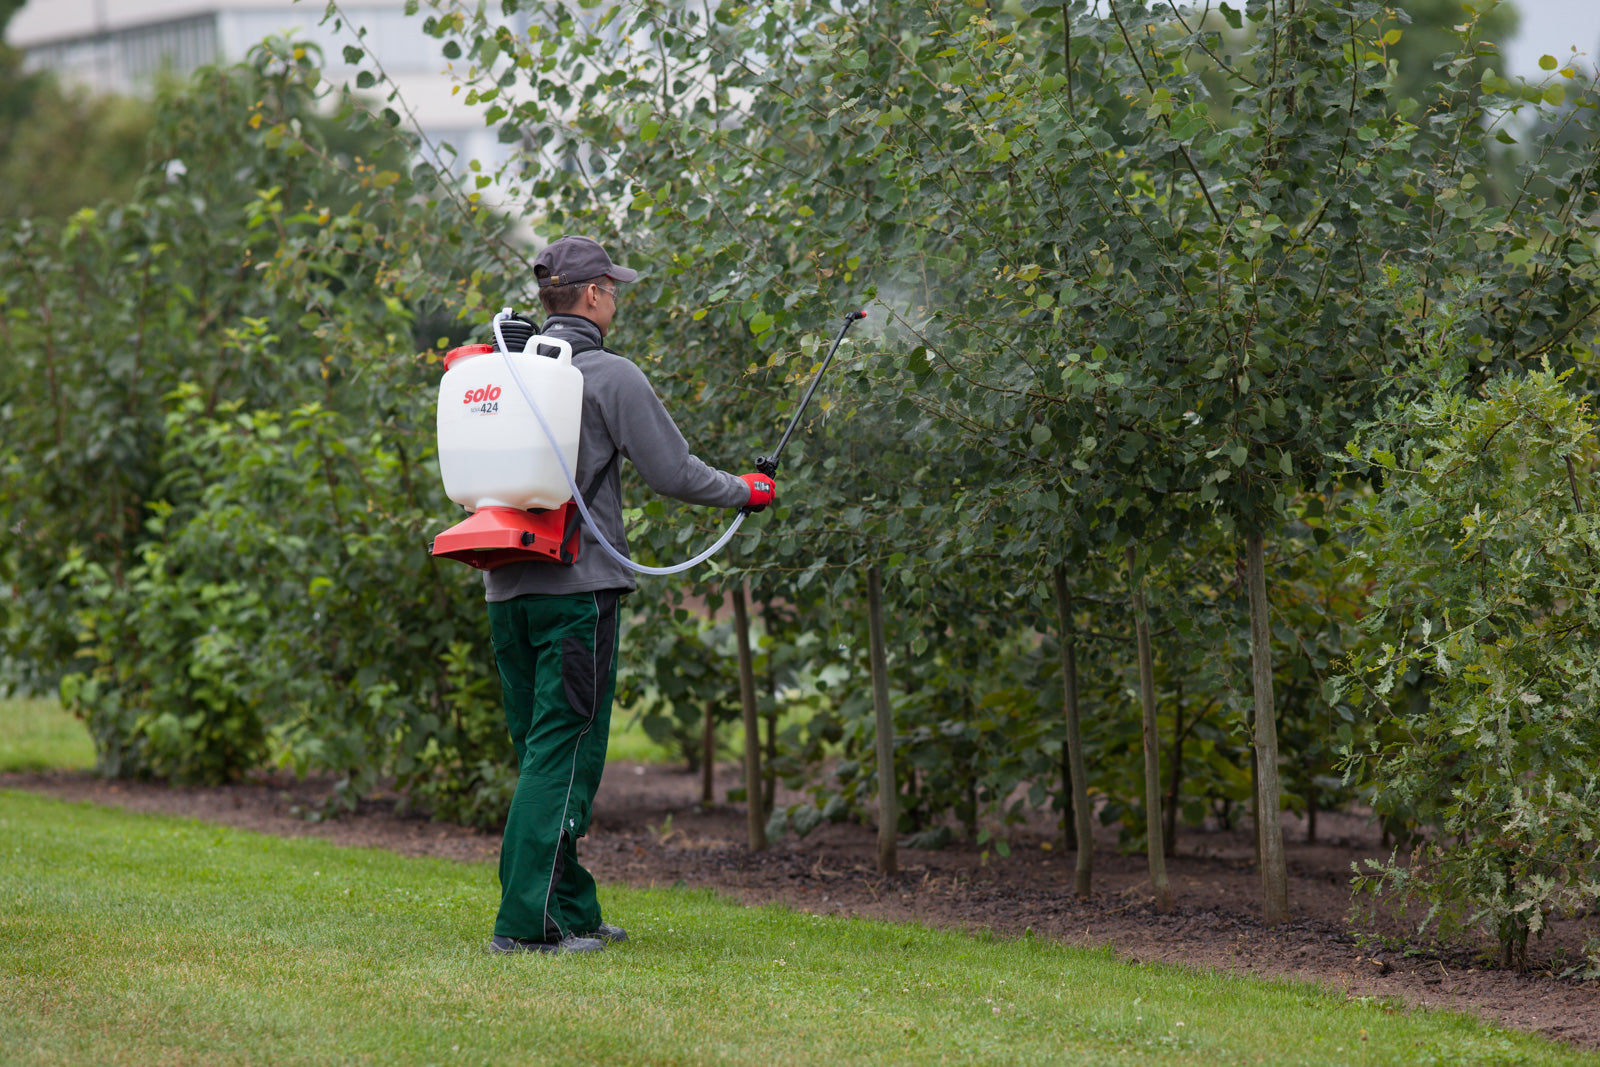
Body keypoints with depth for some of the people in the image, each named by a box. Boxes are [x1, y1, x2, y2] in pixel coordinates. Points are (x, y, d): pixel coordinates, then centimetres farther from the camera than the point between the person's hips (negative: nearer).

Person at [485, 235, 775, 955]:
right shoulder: (608, 376, -8)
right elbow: (673, 473, -6)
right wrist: (745, 492, 10)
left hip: (506, 589, 7)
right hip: (578, 585, -7)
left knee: (541, 754, 13)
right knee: (563, 754, -6)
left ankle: (572, 911, 18)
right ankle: (526, 920, -11)